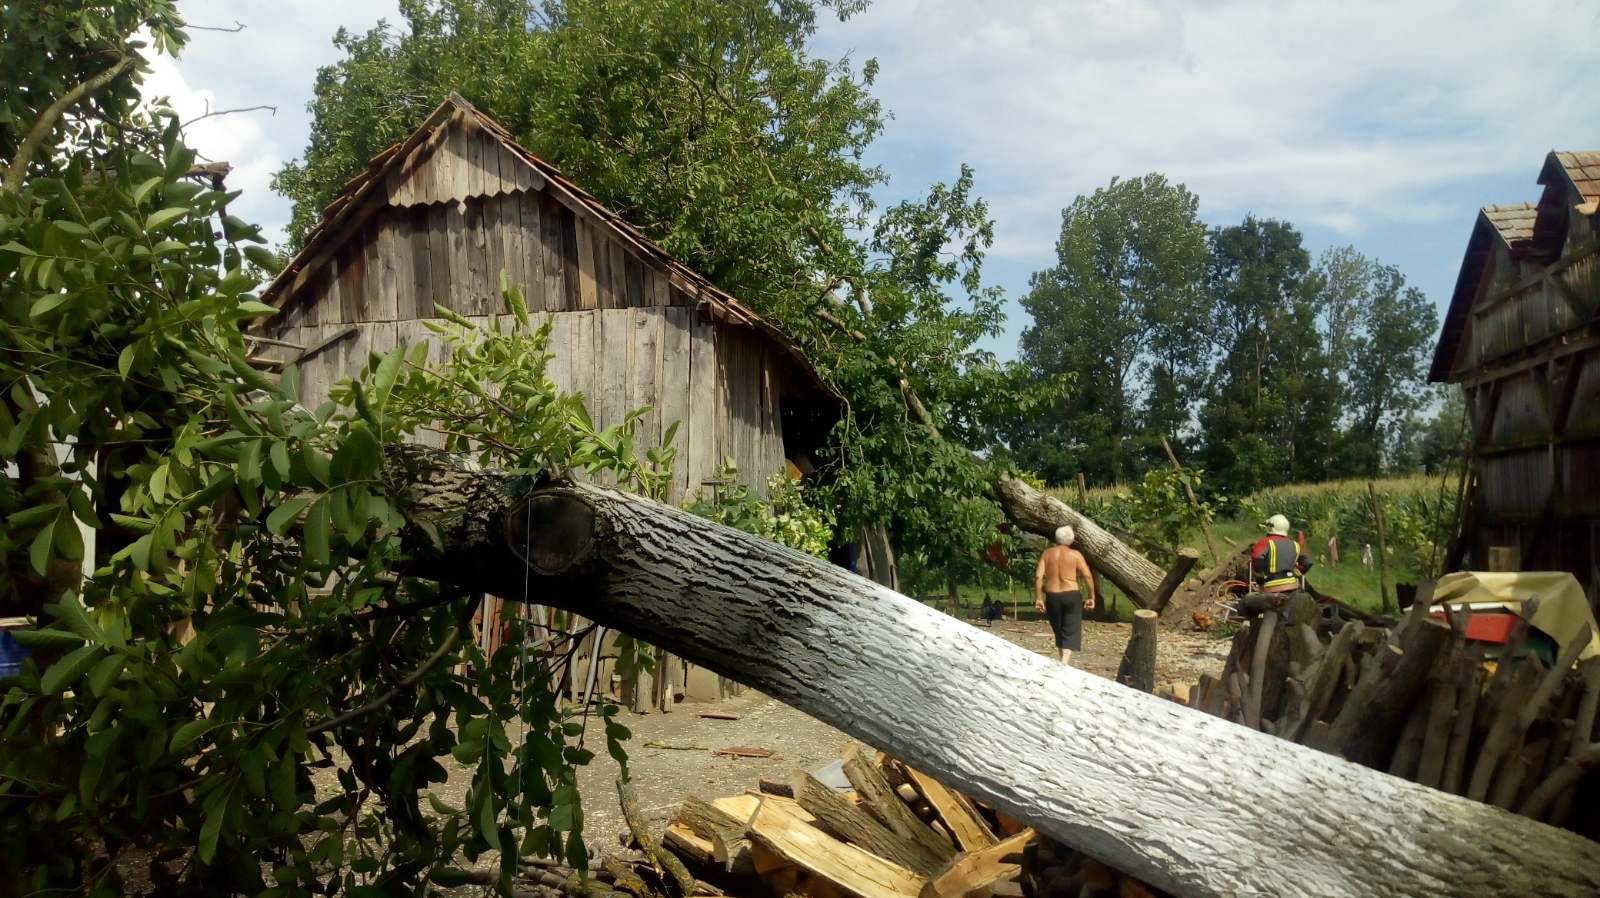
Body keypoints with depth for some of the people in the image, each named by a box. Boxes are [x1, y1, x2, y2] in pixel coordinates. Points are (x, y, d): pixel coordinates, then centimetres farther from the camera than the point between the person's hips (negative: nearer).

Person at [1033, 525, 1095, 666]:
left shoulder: (1047, 553, 4)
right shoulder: (1075, 554, -2)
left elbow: (1038, 577, -4)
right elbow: (1088, 576, -11)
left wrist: (1038, 598, -1)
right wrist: (1091, 597, -3)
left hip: (1052, 597, 3)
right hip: (1071, 596, -3)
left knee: (1059, 632, 19)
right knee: (1071, 633, -1)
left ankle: (1061, 661, 25)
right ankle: (1064, 662, -18)